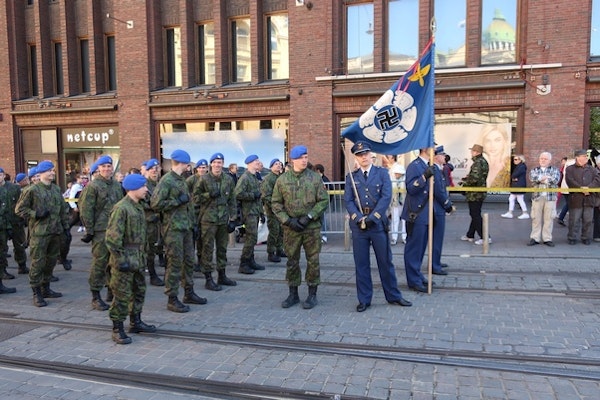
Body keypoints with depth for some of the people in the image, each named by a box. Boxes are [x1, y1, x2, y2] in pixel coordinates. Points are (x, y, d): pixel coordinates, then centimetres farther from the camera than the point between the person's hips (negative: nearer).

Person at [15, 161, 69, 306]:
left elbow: (63, 209, 18)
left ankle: (46, 289, 28)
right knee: (38, 263, -4)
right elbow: (20, 209, -4)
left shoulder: (57, 189, 12)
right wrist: (36, 214, -16)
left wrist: (66, 226, 13)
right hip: (39, 233, -6)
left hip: (55, 232, 6)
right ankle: (37, 293, 6)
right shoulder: (32, 190, -6)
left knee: (51, 261, 14)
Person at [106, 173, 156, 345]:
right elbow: (112, 237, -20)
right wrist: (120, 259, -20)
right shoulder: (121, 208, -17)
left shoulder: (138, 207, 11)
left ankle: (136, 322, 33)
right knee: (122, 295, -1)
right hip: (126, 257, -9)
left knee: (139, 290, 18)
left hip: (138, 257, 9)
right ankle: (117, 329, 11)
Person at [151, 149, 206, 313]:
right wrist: (178, 201, -17)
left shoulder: (182, 180, 16)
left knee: (189, 260, 14)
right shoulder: (166, 181, -12)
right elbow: (155, 203, -19)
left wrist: (193, 223, 19)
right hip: (173, 228, -9)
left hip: (186, 227, 9)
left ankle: (189, 293, 27)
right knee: (175, 263, -4)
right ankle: (172, 299, 5)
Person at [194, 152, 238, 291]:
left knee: (222, 247, 12)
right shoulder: (204, 179, -3)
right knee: (208, 248, -3)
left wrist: (232, 218, 5)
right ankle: (208, 278, 5)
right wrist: (209, 195, -17)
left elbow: (232, 200, 9)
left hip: (224, 219, 4)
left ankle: (222, 275, 25)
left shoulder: (228, 179, 7)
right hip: (208, 219, -4)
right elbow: (196, 195, 0)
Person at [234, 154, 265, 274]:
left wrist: (261, 212, 22)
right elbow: (238, 194, -22)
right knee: (251, 237, -12)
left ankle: (250, 261, 22)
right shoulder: (245, 177, -12)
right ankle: (243, 265, -5)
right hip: (249, 212, -9)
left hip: (255, 212, 9)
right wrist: (253, 195, -16)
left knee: (251, 238, 14)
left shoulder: (255, 177, 18)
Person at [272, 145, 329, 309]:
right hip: (291, 228, 1)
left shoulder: (315, 177, 0)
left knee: (313, 261, 4)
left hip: (312, 227, -1)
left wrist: (309, 217, -11)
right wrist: (288, 220, -8)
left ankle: (312, 294, 18)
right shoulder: (282, 179, 2)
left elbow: (324, 200, -1)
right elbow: (276, 203, 4)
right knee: (292, 261, 9)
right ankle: (293, 294, 23)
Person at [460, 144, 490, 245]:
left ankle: (485, 237, -4)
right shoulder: (483, 161, 12)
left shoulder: (478, 162, -19)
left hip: (474, 194, -10)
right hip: (480, 193, 10)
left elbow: (474, 178, -28)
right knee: (475, 215, 17)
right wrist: (466, 179, 12)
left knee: (475, 216, -5)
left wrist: (465, 182, -12)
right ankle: (470, 235, 28)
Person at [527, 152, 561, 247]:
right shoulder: (534, 170, 13)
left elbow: (555, 180, -10)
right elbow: (532, 177, -10)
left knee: (549, 218, 1)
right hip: (537, 197, 1)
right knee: (536, 218, 1)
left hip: (550, 197, -1)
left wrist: (540, 179, -7)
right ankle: (535, 238, 7)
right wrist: (547, 177, -11)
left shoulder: (554, 170, 10)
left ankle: (547, 239, 9)